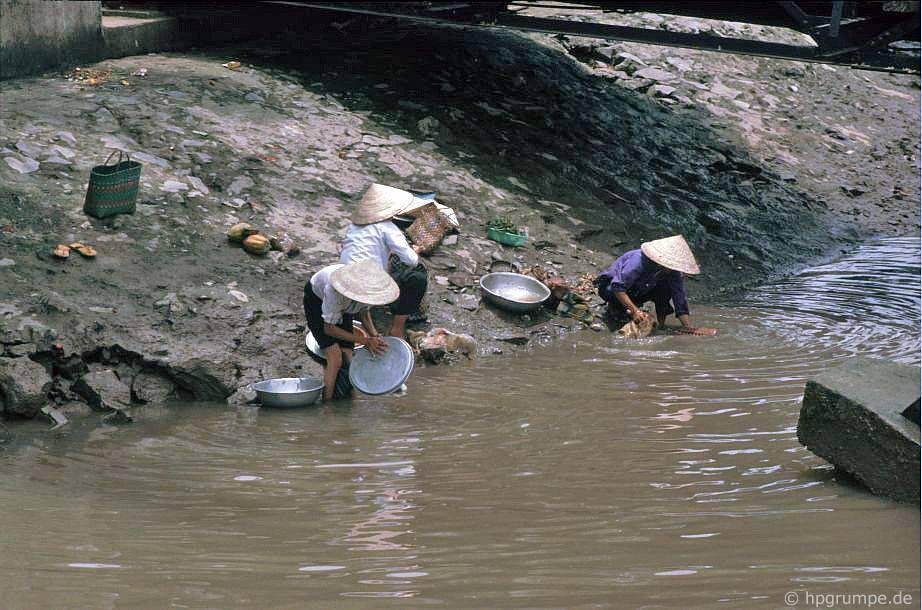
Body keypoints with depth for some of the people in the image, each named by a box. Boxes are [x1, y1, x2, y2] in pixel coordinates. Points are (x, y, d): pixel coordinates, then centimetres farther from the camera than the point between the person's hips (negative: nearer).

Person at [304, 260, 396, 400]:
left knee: (347, 358, -8)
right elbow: (329, 328, -29)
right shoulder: (335, 289, -43)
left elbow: (364, 310, -2)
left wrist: (374, 335, -18)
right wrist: (365, 341, -30)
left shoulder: (369, 286, -27)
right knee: (335, 358, -20)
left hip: (342, 306, 5)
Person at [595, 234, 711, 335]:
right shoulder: (638, 260, -36)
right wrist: (635, 310, -45)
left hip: (636, 293, 5)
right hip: (609, 285, -5)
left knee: (666, 287, -17)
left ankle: (661, 322, -9)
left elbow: (680, 301, -15)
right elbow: (617, 286, -39)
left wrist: (689, 328, -26)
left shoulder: (672, 272, -16)